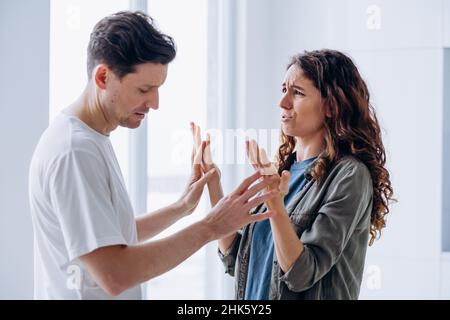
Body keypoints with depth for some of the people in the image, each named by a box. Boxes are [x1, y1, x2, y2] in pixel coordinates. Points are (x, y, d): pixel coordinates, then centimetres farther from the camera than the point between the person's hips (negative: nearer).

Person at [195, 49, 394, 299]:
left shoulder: (350, 175, -17)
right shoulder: (282, 168, 2)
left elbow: (301, 274, -22)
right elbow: (235, 260, 1)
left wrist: (276, 207, -33)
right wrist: (212, 184, -5)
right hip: (254, 296, 6)